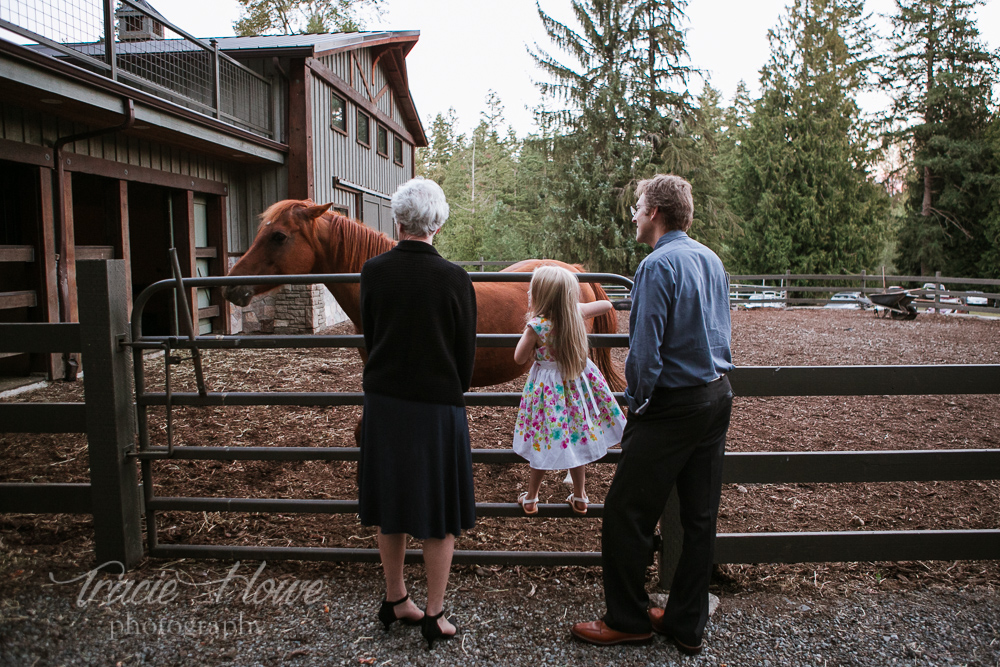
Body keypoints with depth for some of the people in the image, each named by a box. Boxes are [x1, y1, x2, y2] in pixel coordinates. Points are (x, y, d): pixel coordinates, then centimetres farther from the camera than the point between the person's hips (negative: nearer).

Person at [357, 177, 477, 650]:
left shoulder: (372, 272, -5)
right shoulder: (455, 279, -13)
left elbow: (370, 337, 5)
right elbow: (466, 353, -5)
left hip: (383, 402, 4)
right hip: (438, 406, -3)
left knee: (390, 505, 18)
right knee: (440, 512, 11)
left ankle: (395, 601, 33)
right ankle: (434, 615, 20)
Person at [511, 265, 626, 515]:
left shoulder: (536, 325, -23)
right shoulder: (576, 313, -9)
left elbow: (520, 358, -9)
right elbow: (607, 305, 9)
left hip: (548, 387, -5)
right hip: (576, 382, 5)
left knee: (543, 444, 9)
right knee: (577, 439, 17)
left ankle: (530, 499, 25)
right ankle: (580, 497, 30)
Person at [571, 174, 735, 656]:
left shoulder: (659, 265, -16)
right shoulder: (712, 260, 11)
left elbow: (646, 347, -19)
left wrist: (637, 402, -5)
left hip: (673, 405, -9)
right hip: (718, 396, 9)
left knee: (626, 513, 4)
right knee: (700, 516, 13)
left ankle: (628, 620, 18)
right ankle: (687, 624, 26)